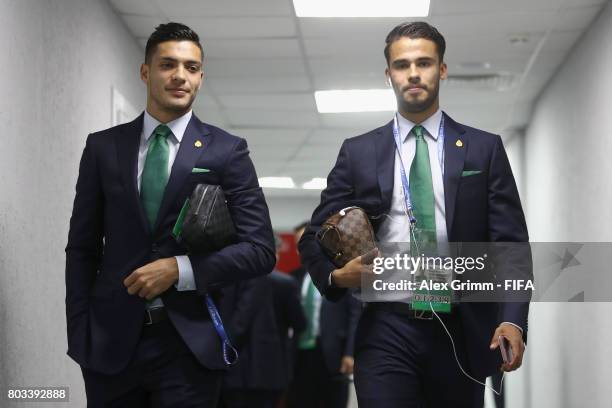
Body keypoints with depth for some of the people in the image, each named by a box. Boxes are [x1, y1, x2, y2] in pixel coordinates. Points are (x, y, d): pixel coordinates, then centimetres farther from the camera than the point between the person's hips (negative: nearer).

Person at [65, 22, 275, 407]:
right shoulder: (104, 147, 8)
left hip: (190, 344, -2)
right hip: (110, 342, 2)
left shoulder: (226, 150, 2)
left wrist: (180, 269, -13)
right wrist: (80, 333, 0)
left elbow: (260, 250, -3)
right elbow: (82, 248, 9)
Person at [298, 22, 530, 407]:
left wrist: (513, 320, -14)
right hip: (387, 332, 0)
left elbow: (511, 244, 1)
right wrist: (336, 276, -11)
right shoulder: (358, 152, 8)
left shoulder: (484, 149, 6)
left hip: (462, 332, 1)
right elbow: (314, 237, 11)